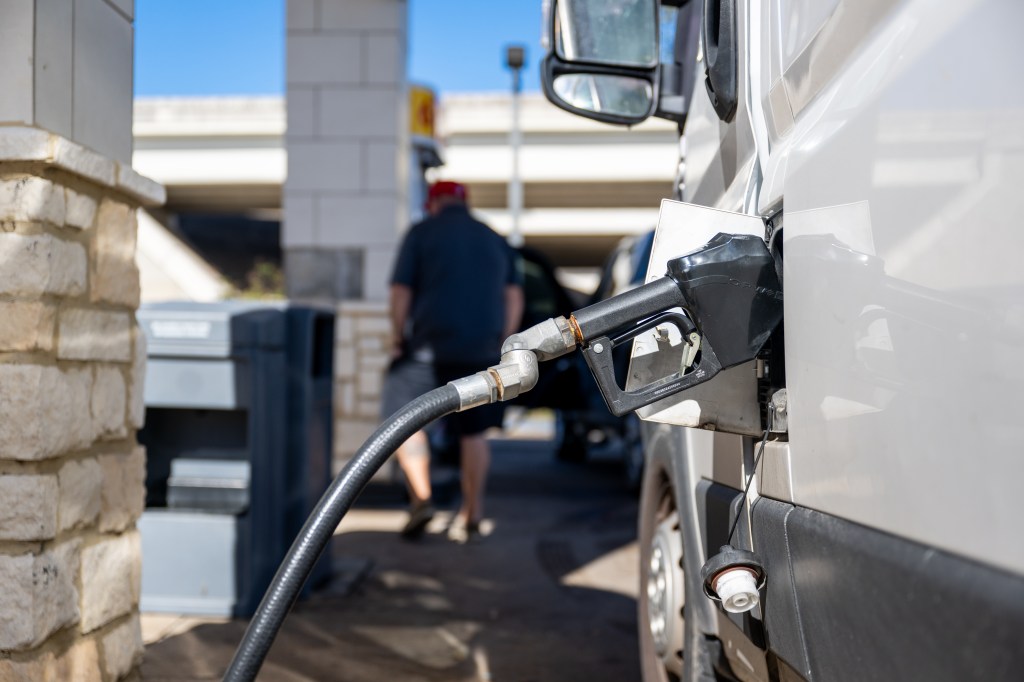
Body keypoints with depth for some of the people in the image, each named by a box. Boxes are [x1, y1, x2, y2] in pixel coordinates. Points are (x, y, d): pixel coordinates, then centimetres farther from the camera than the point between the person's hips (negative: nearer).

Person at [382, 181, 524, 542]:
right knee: (473, 431, 11)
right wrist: (502, 344, 11)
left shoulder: (421, 232, 2)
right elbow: (514, 295, 9)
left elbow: (401, 292, -6)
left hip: (429, 347, -4)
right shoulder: (495, 240, 15)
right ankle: (471, 516, 13)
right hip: (482, 351, 4)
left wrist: (398, 340, 3)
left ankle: (421, 497, -4)